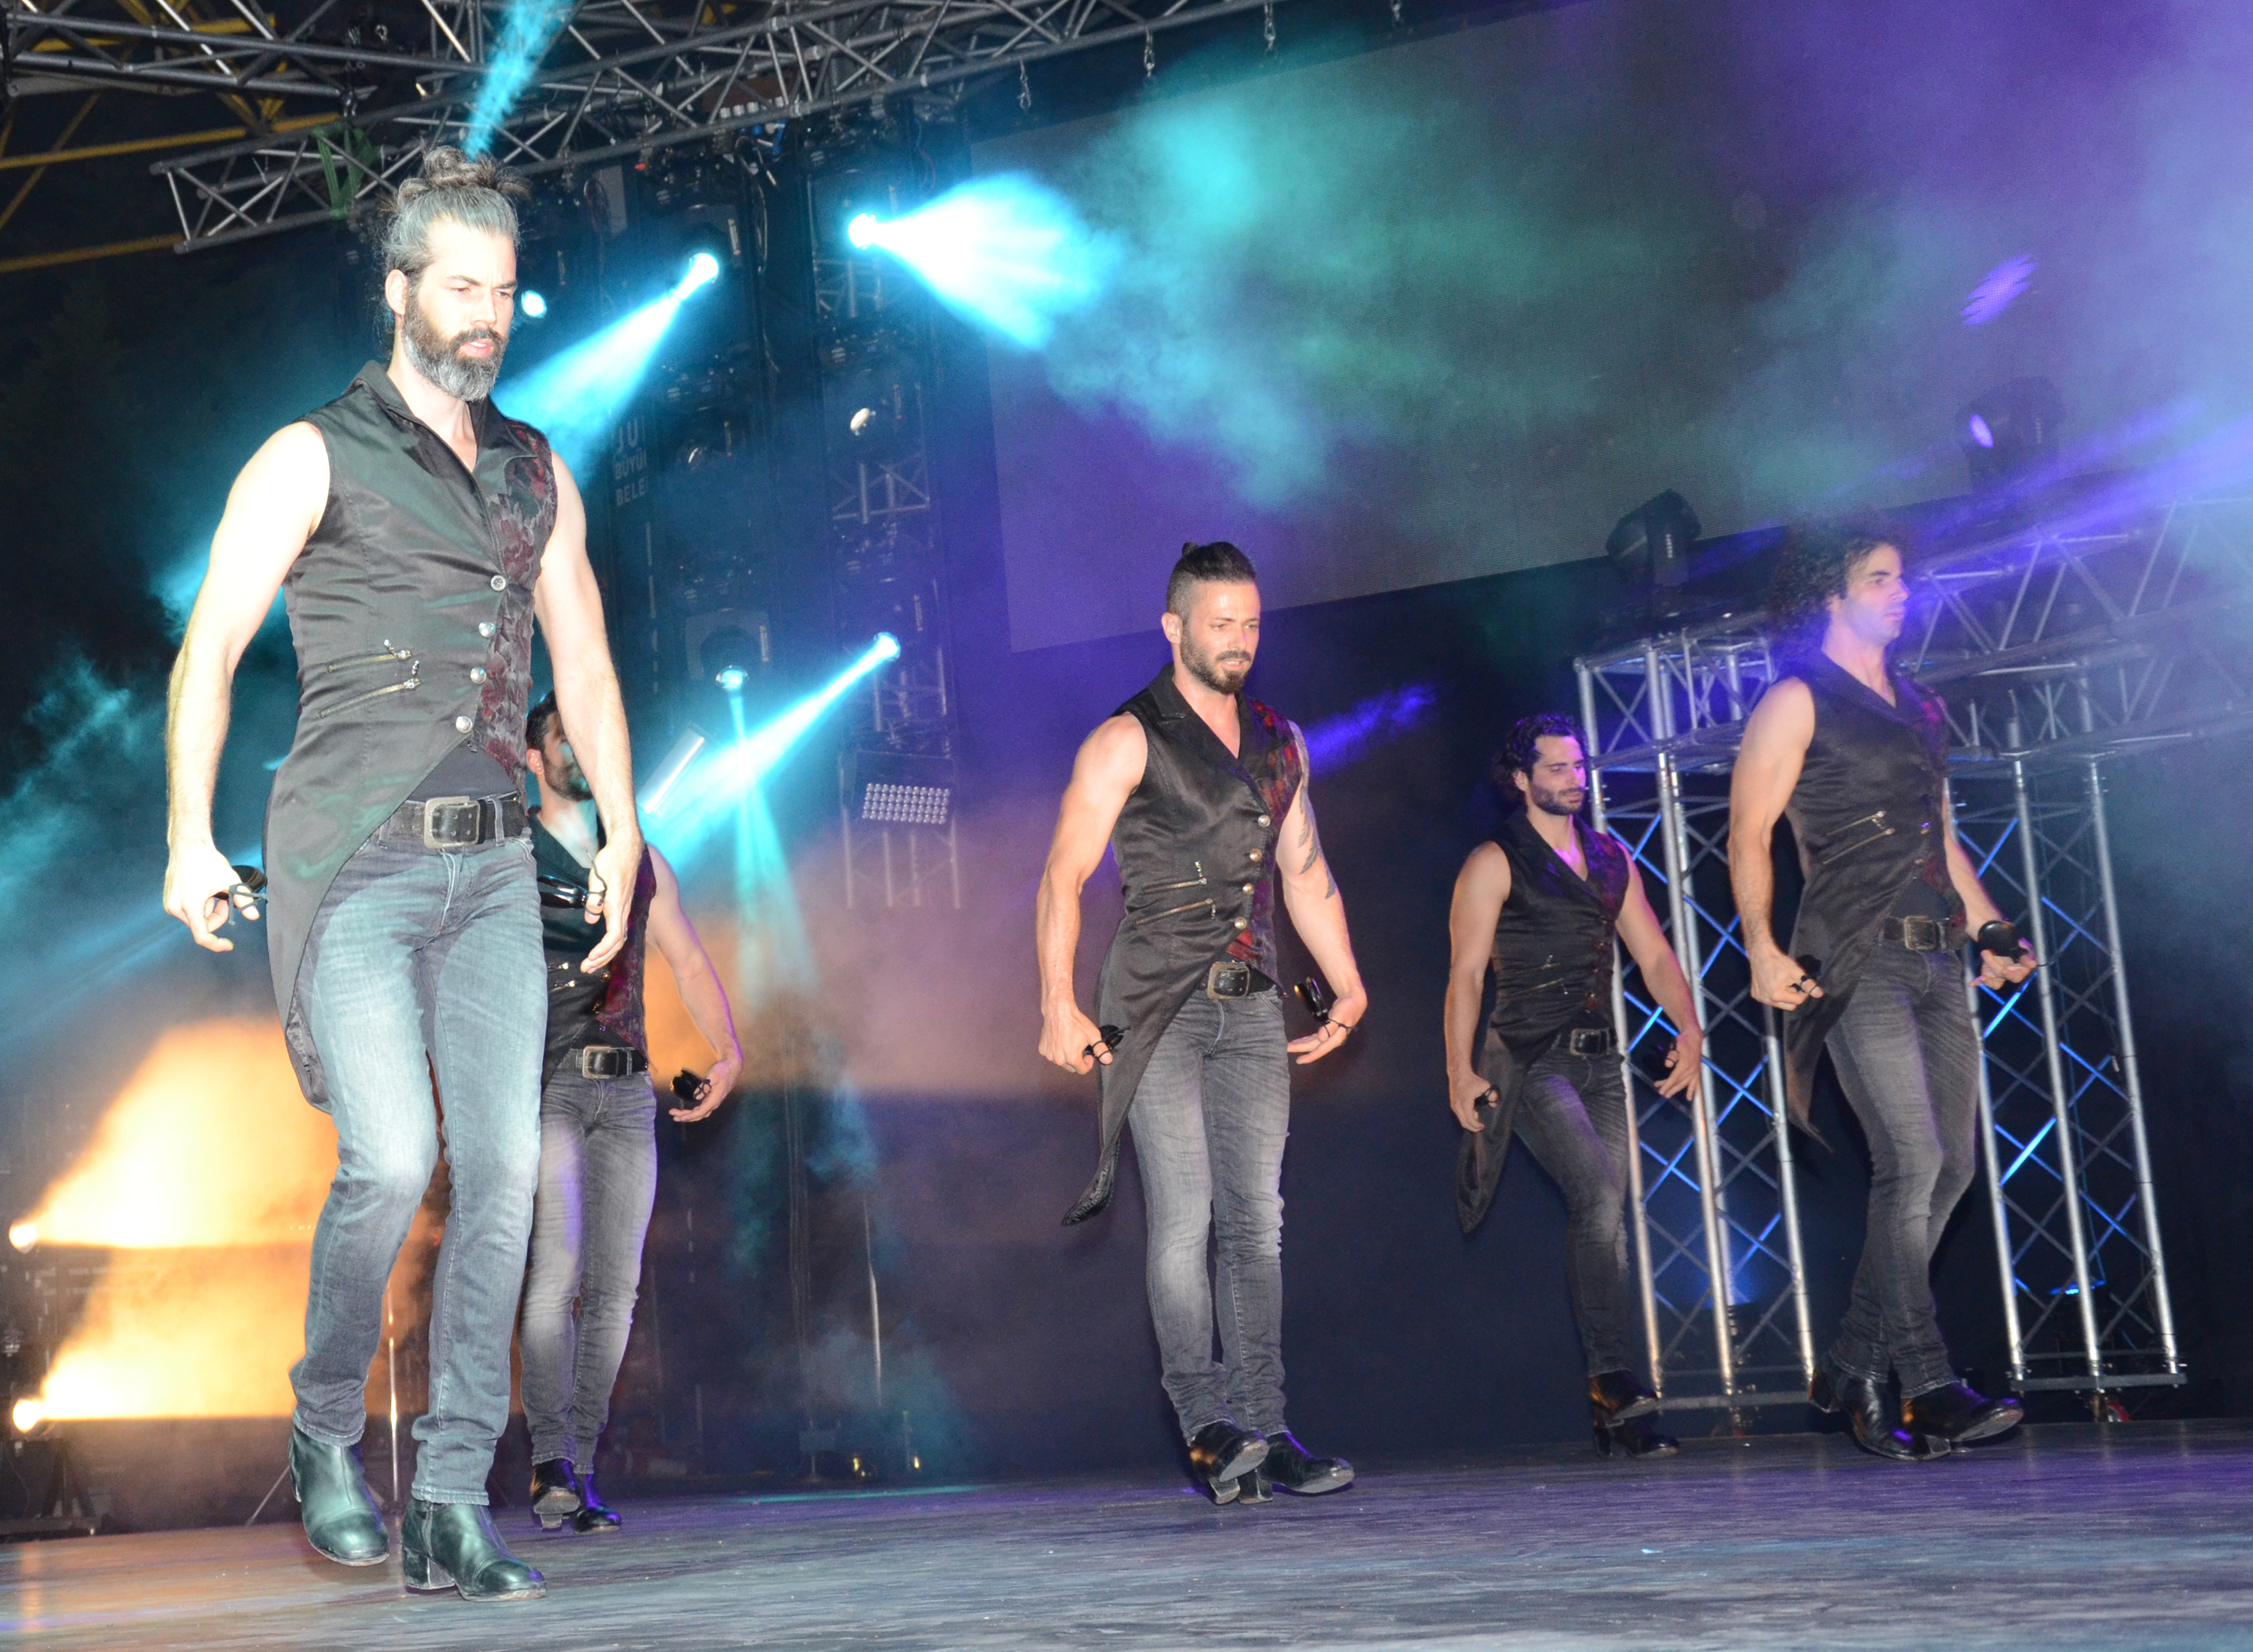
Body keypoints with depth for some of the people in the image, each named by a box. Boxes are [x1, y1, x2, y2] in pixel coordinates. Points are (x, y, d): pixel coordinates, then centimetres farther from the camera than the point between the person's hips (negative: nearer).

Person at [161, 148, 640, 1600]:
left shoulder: (539, 473, 18)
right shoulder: (315, 458, 4)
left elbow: (585, 664, 21)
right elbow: (210, 650, 0)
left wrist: (622, 829, 12)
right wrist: (192, 837, -9)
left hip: (492, 867, 5)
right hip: (352, 863, -4)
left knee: (504, 1172, -4)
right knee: (392, 1160, -16)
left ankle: (453, 1504, 3)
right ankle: (329, 1433, 11)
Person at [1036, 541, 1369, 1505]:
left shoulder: (1277, 743, 17)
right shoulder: (1127, 741, -1)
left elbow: (1306, 874, 22)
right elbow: (1063, 879, -6)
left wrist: (1349, 989, 14)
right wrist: (1058, 1003, -16)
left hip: (1251, 1004, 5)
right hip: (1157, 1004, -5)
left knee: (1256, 1218, 2)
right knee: (1183, 1216, -11)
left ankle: (1262, 1427, 5)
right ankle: (1207, 1423, -10)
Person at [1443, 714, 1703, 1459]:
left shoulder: (1611, 858, 17)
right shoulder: (1494, 863, -1)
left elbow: (1653, 953, 15)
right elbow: (1466, 974, -6)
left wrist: (1689, 1031, -1)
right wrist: (1461, 1070, -15)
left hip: (1599, 1061, 6)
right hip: (1531, 1062, -6)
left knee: (1604, 1218, 2)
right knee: (1600, 1195, -22)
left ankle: (1610, 1410, 6)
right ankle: (1614, 1376, -22)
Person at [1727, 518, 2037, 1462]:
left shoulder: (1920, 709, 21)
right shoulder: (1797, 702, -1)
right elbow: (1749, 832, -7)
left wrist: (1992, 931, 18)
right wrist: (1762, 948, -17)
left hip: (1934, 960, 8)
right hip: (1857, 960, -8)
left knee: (1951, 1167, 5)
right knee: (1913, 1162, -15)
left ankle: (1852, 1369, 15)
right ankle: (1928, 1391, -11)